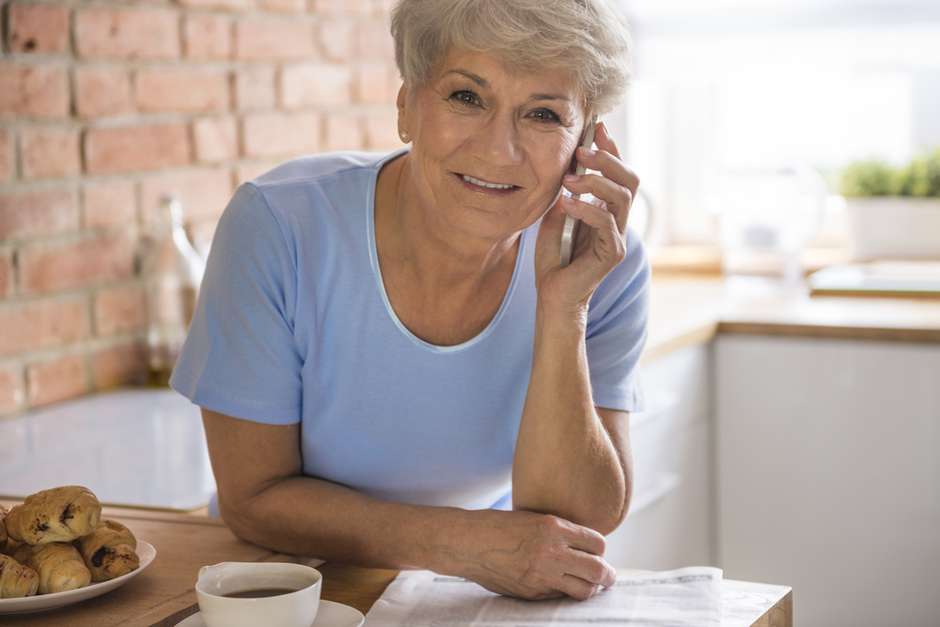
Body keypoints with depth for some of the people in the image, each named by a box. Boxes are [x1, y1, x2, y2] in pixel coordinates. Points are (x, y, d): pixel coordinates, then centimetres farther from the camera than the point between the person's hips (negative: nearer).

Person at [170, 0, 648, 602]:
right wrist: (467, 543, -24)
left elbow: (576, 528, -16)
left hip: (484, 600, 2)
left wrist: (563, 309, -26)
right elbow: (253, 498, -13)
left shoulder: (607, 270, -12)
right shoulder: (278, 227, -18)